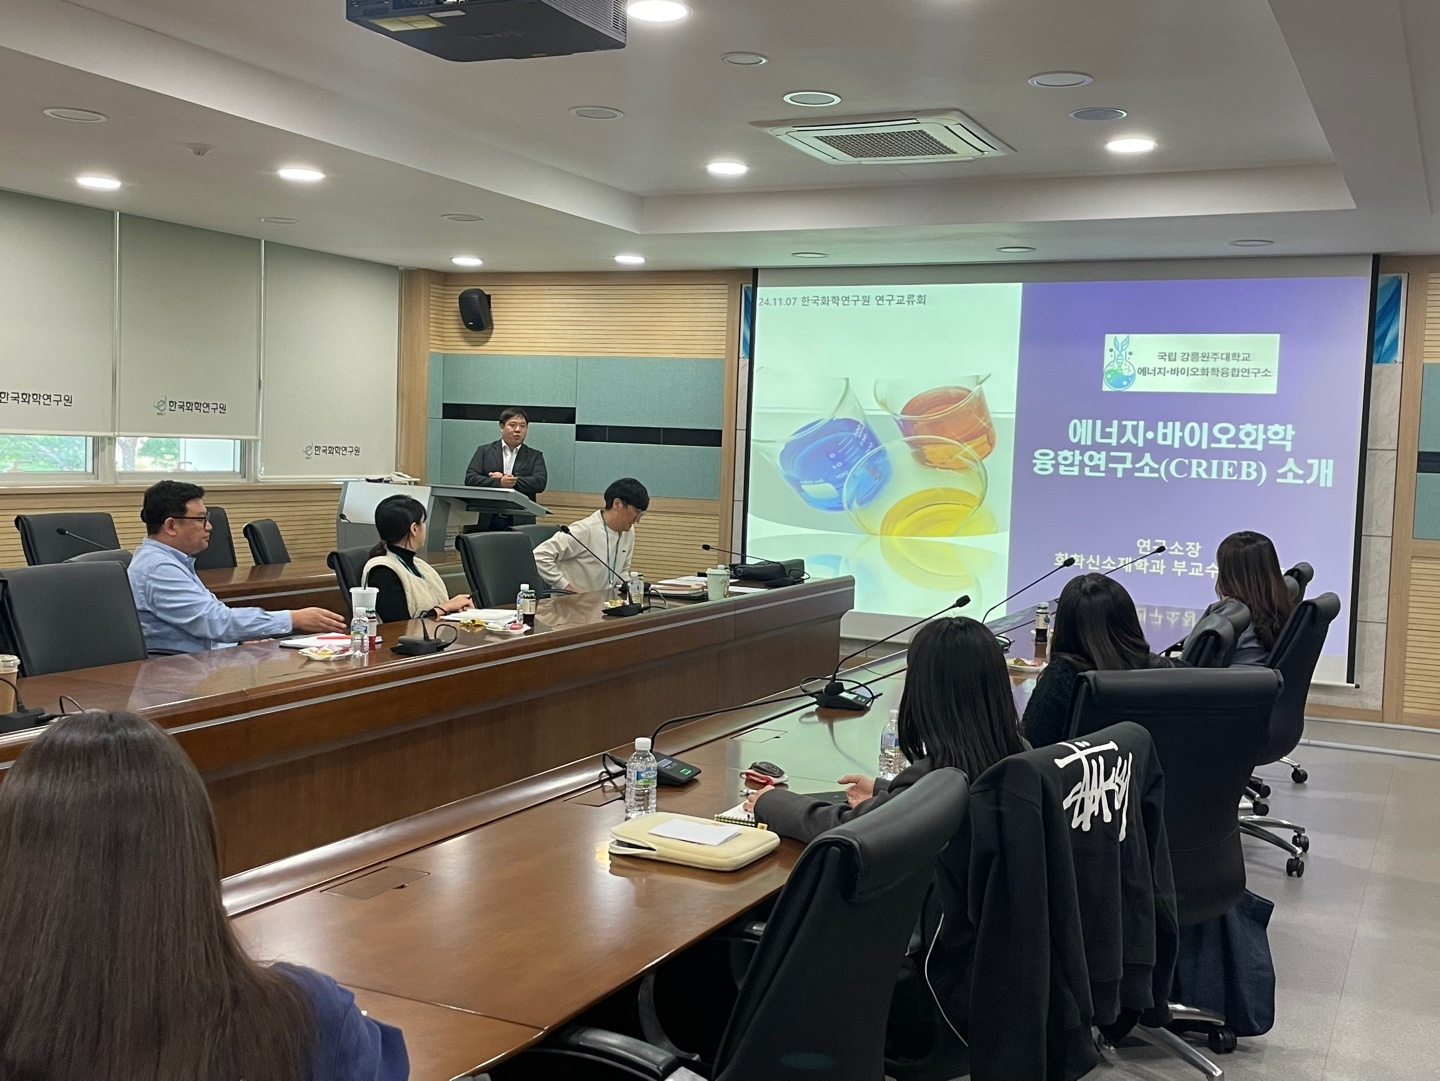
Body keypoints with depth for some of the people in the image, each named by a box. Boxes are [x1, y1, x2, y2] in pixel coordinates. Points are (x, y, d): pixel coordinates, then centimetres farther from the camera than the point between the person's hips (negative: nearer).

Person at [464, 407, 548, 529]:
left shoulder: (535, 456, 14)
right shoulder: (484, 451, 13)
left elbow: (540, 483, -1)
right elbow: (470, 479, 2)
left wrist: (511, 480, -9)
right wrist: (499, 482, -12)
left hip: (520, 522, 0)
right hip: (487, 521, 0)